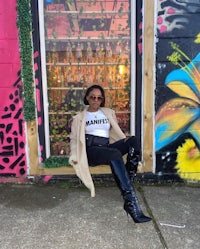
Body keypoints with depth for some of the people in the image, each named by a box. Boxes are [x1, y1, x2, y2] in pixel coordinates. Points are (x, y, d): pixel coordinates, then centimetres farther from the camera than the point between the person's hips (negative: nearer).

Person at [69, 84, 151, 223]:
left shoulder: (109, 113, 22)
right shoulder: (79, 118, 13)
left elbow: (116, 133, 21)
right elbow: (74, 139, 9)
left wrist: (127, 146, 4)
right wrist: (74, 156, -9)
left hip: (107, 148, 4)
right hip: (91, 151, -4)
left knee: (133, 140, -26)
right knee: (115, 155, -37)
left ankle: (128, 181, -33)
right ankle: (132, 203, -43)